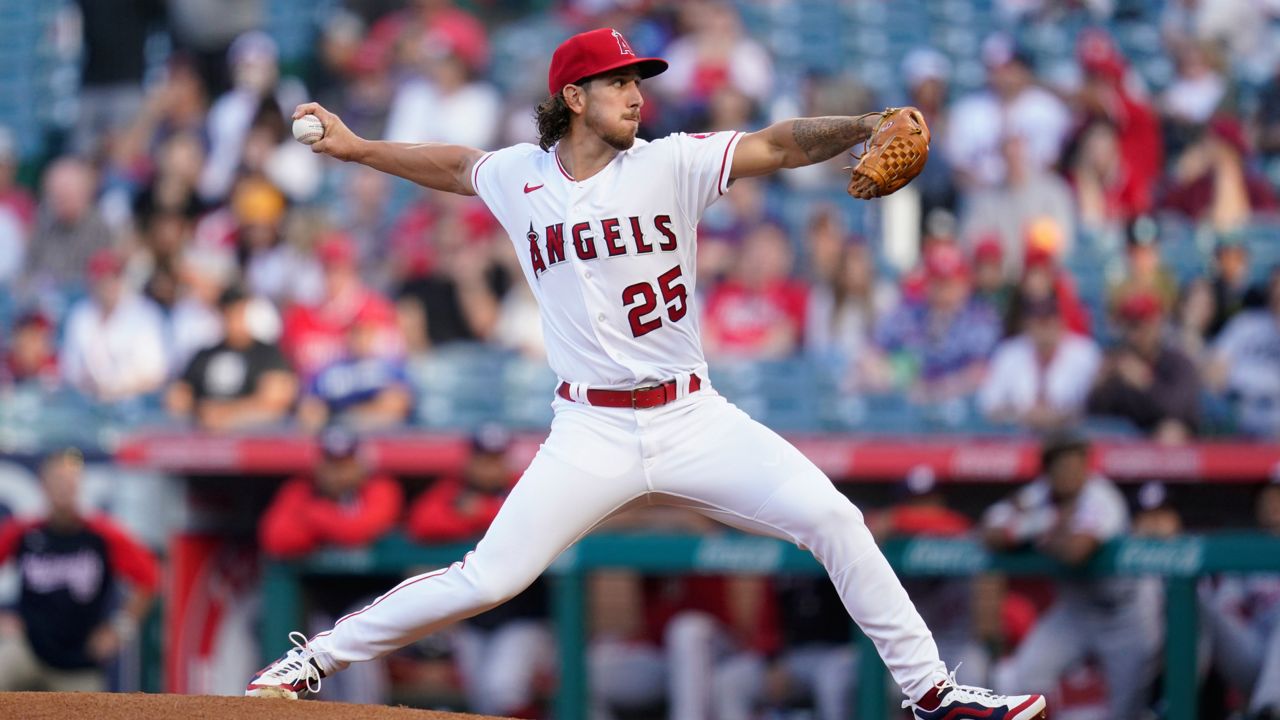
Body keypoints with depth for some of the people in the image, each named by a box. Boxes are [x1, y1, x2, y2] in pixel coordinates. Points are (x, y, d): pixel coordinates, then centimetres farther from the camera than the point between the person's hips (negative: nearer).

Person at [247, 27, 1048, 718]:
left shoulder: (672, 165, -3)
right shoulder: (519, 178, 2)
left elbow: (780, 145, -16)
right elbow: (454, 166, 25)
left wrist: (868, 127, -31)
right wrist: (358, 148, 26)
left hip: (694, 420, 1)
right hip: (591, 434, -1)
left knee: (834, 520, -13)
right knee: (487, 581, -9)